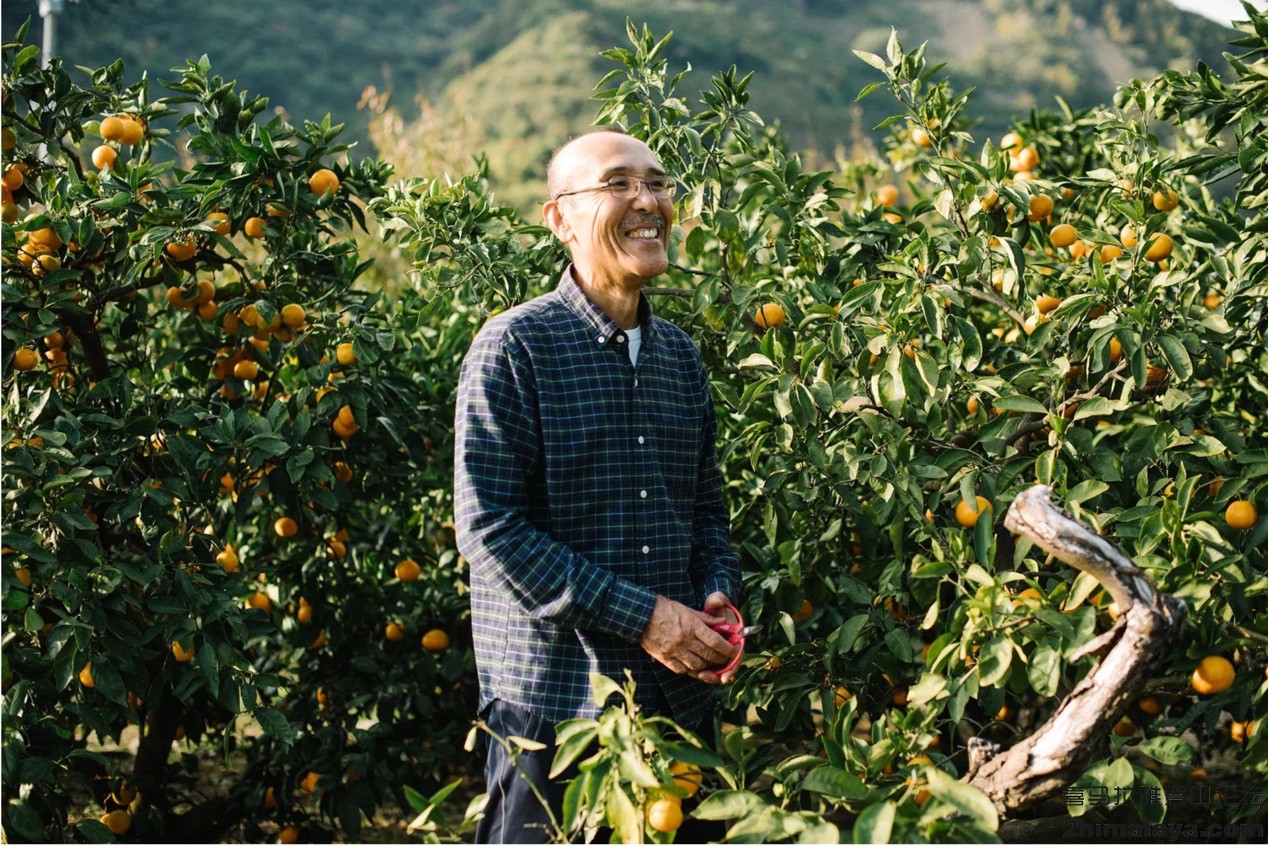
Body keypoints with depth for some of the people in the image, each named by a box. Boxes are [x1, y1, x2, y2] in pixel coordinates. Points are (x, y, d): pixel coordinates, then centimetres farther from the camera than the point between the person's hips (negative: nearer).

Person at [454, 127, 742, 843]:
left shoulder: (681, 355, 11)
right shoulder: (515, 347, -9)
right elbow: (490, 526, -16)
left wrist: (719, 598, -2)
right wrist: (642, 617, -17)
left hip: (682, 697, 6)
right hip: (553, 698, -6)